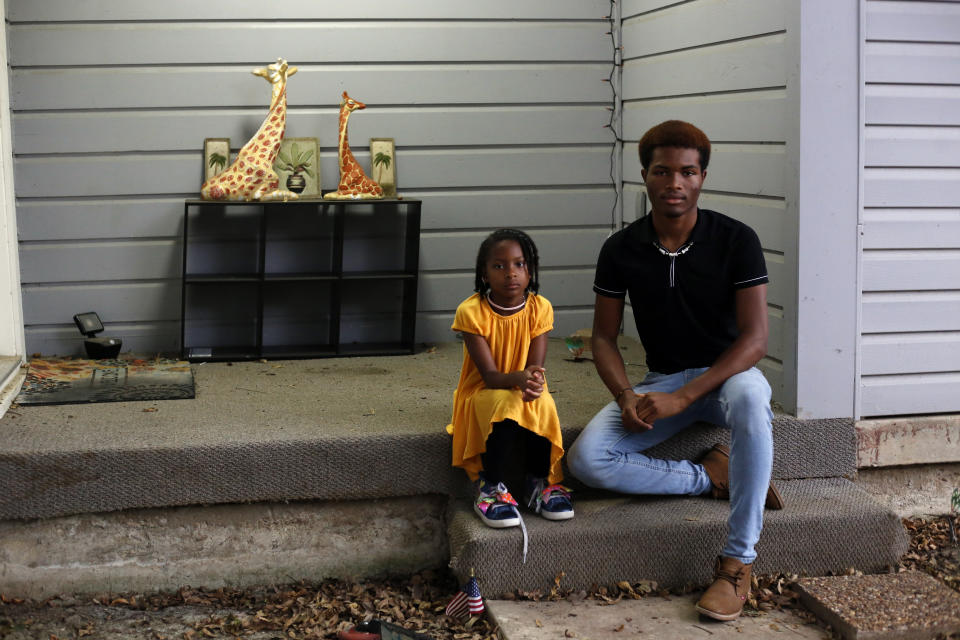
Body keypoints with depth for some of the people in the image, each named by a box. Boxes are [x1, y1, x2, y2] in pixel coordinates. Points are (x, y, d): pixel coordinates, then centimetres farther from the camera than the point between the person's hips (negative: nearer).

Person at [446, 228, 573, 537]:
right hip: (482, 394, -2)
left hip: (525, 394, 2)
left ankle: (540, 483, -15)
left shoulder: (539, 308, -8)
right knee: (507, 404, -36)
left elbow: (535, 367, -13)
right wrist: (518, 378, -43)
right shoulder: (471, 311, -16)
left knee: (542, 404, -33)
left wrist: (534, 380, -39)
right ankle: (490, 487, -21)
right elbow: (490, 375, -20)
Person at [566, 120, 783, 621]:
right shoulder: (621, 250, -3)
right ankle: (714, 476, -7)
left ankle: (737, 562, -31)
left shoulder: (735, 240, -11)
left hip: (727, 372, -2)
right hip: (662, 380, 3)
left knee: (749, 397, -41)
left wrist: (682, 397, -26)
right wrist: (626, 397, -18)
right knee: (585, 460, -22)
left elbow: (754, 339, -16)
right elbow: (604, 337, 3)